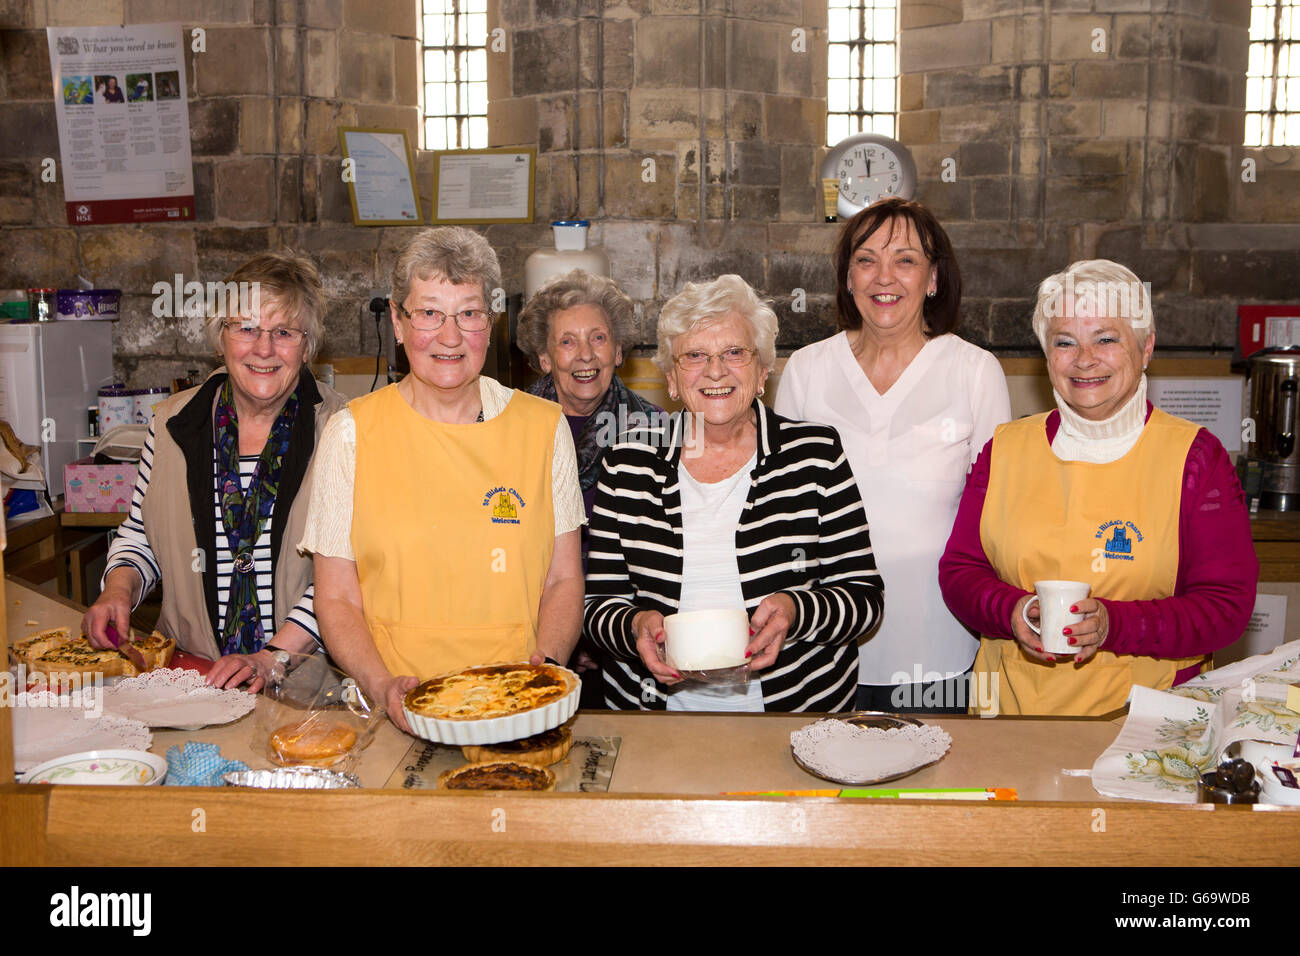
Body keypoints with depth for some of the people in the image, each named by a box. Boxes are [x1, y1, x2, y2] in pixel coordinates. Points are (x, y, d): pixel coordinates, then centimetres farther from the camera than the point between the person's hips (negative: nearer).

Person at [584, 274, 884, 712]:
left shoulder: (816, 455, 1)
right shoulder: (627, 463, 5)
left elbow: (863, 595, 2)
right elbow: (600, 600, 6)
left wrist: (795, 611, -17)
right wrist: (635, 626, -15)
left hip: (797, 706, -3)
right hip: (654, 705, 3)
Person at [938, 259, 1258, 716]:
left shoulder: (1194, 456, 1)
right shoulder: (1006, 449, 9)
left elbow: (1228, 605, -2)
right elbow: (959, 568, 11)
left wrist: (1114, 624, -17)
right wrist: (1011, 611, -10)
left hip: (1142, 709, -2)